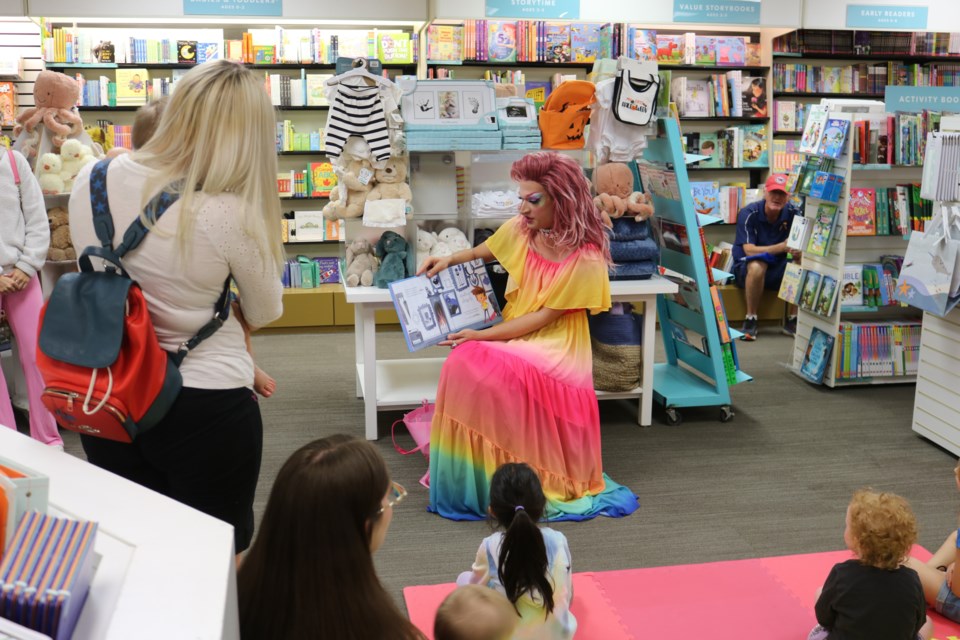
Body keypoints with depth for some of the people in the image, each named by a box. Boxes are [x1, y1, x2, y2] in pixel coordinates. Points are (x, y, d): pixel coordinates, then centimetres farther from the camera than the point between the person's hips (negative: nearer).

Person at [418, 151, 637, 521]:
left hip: (554, 345, -5)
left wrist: (482, 335, -21)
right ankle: (471, 480, -13)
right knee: (464, 363, -26)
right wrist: (449, 259, 2)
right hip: (512, 336, 6)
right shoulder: (520, 229, 0)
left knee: (501, 372, -35)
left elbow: (544, 317, -18)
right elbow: (481, 252, 22)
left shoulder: (585, 258, -17)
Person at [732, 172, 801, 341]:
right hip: (747, 269, -3)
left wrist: (800, 251, -38)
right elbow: (749, 251, -26)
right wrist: (782, 247, -39)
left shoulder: (793, 213, -8)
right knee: (757, 266, -37)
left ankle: (792, 321, -8)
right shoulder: (749, 213, -18)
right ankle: (750, 320, -21)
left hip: (778, 269, 4)